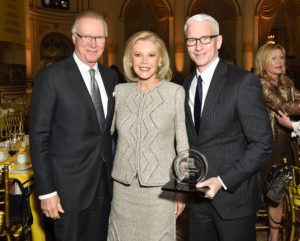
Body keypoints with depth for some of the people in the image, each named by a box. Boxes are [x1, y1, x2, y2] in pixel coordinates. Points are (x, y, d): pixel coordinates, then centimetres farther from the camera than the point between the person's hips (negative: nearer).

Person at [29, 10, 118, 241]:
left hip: (104, 184, 5)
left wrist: (114, 174, 8)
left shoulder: (111, 76, 7)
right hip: (69, 186, -5)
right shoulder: (51, 76, -10)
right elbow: (39, 137, -11)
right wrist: (46, 191, -13)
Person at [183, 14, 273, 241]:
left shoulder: (244, 81, -12)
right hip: (199, 195, 5)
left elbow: (262, 143, -14)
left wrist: (222, 181, -19)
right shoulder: (188, 83, 8)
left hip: (234, 197, -5)